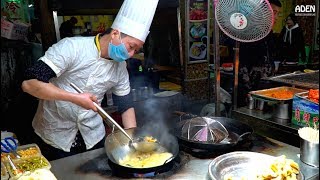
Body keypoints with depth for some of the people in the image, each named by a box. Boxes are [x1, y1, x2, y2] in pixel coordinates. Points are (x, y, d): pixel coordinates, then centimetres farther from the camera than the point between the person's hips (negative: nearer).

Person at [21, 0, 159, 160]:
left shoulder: (121, 67, -4)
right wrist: (75, 98, -31)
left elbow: (126, 105, 3)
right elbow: (29, 83, -28)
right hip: (55, 137, -4)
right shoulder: (71, 47, -22)